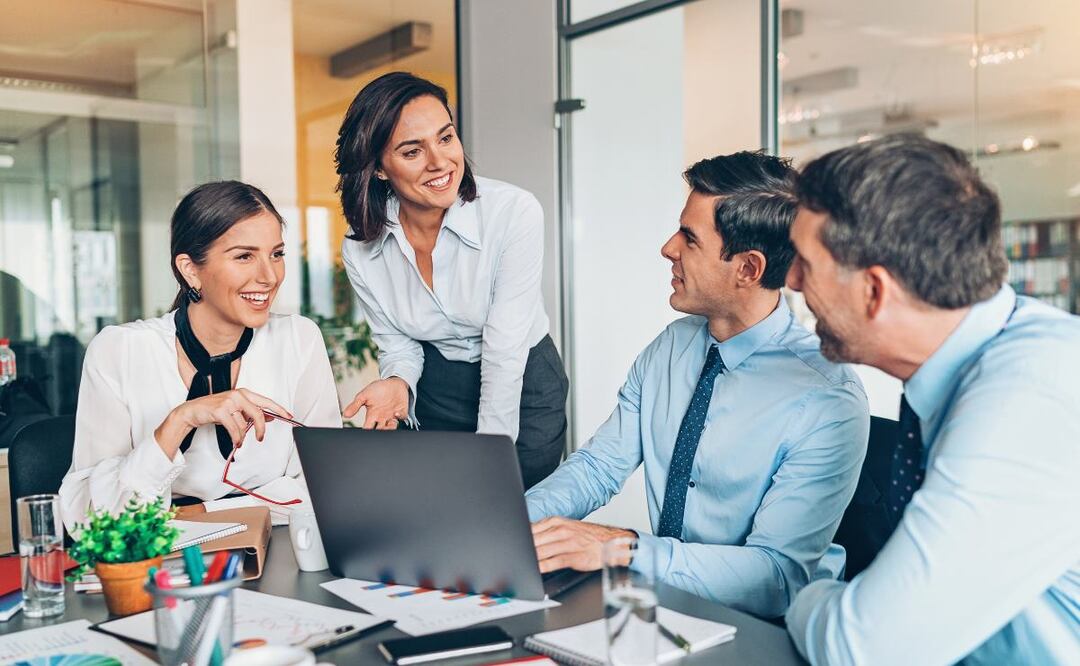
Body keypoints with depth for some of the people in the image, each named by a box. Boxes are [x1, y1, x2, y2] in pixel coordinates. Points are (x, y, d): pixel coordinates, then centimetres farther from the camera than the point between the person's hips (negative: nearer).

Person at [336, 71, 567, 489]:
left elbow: (505, 353, -23)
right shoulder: (360, 250, -12)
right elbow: (397, 343, 0)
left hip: (522, 394, -2)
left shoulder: (515, 213, -24)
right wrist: (398, 383, -23)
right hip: (434, 398, 3)